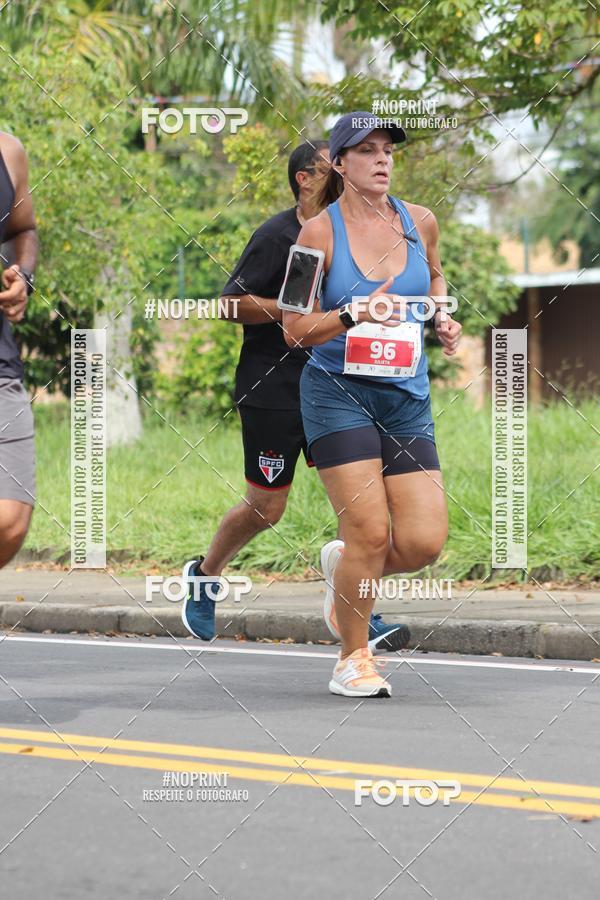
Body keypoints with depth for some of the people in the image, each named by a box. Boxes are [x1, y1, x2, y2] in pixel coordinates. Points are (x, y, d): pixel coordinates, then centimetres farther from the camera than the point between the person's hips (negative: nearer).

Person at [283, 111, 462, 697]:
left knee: (424, 541, -6)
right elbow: (295, 329, -4)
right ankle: (353, 658, 9)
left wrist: (442, 318, 11)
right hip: (337, 391, -4)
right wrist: (354, 314, -19)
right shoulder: (319, 232, -5)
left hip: (407, 397, 4)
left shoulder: (419, 222, 7)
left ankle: (344, 567, 28)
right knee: (370, 531, -12)